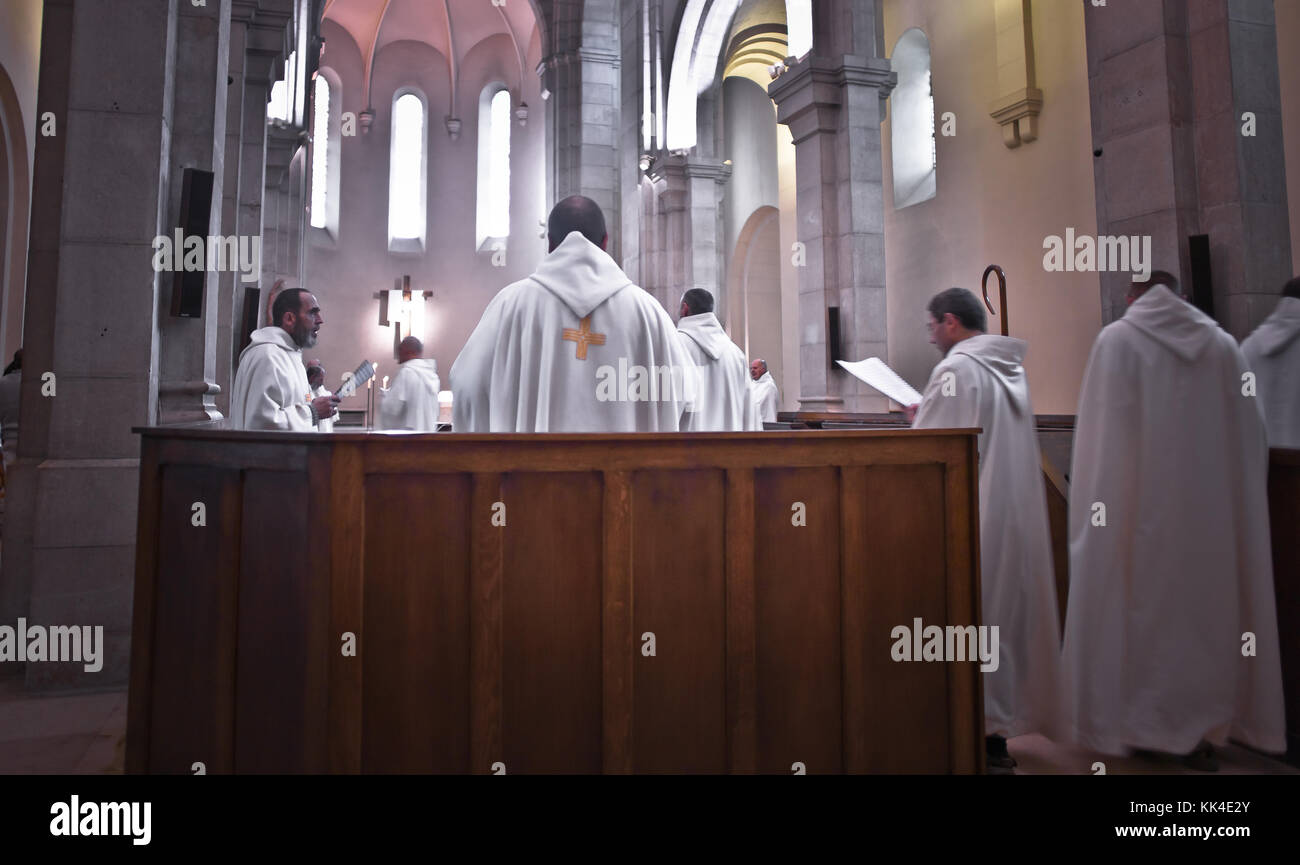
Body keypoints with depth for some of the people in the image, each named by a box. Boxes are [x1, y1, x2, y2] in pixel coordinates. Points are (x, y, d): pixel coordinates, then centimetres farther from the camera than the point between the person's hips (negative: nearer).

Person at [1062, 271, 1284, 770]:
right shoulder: (1222, 344, 7)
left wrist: (1100, 504, -3)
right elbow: (1250, 433, 11)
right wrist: (1230, 488, 22)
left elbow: (1102, 435, -8)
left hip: (1142, 503, -3)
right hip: (1211, 506, 4)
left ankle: (1140, 724, 15)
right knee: (1206, 605, 11)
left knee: (1140, 603, 7)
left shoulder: (1117, 339, -4)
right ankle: (1204, 727, 19)